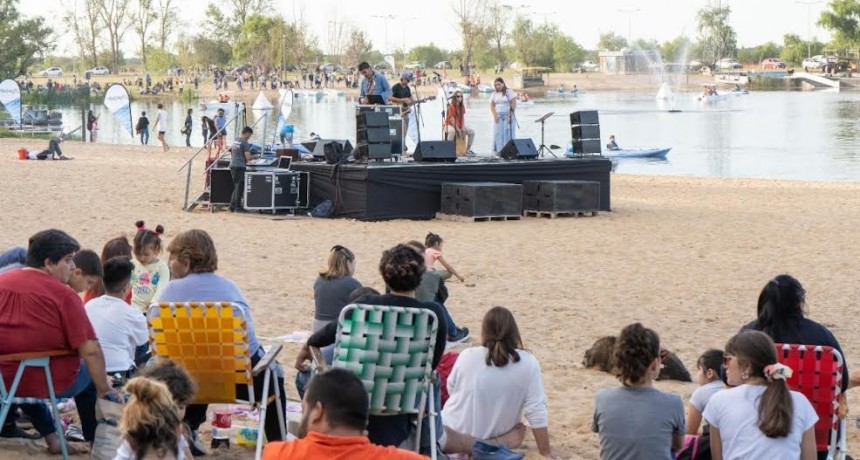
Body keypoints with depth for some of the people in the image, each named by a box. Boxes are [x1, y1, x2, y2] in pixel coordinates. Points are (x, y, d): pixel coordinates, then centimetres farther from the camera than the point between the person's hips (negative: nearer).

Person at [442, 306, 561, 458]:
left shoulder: (467, 355, -14)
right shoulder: (528, 363, -17)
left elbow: (451, 390, 3)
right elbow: (536, 411, -17)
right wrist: (545, 452, -9)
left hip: (451, 432, 1)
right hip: (491, 439, 0)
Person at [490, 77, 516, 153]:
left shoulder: (508, 92, -1)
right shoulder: (494, 94, 12)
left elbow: (514, 104, -6)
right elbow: (492, 105, 10)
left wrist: (510, 115, -12)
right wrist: (495, 115, -4)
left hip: (507, 115, -4)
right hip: (498, 116, 4)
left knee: (508, 133, -6)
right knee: (498, 133, -5)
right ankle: (499, 150, -6)